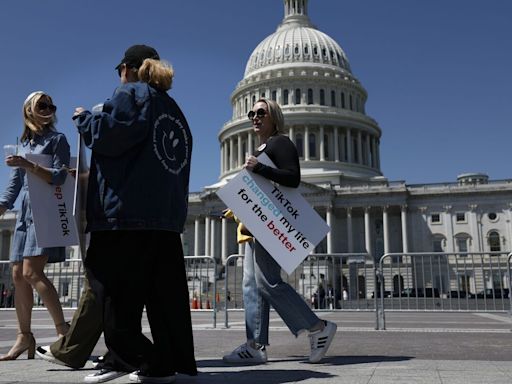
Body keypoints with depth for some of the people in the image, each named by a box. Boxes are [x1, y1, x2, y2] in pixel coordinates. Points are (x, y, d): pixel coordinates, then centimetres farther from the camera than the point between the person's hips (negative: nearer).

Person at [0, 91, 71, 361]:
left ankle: (62, 328, -12)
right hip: (25, 214, 6)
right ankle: (25, 336, 11)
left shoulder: (57, 140, 3)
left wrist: (27, 165, -20)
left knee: (32, 271, -18)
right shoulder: (24, 144, 20)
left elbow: (59, 177, -10)